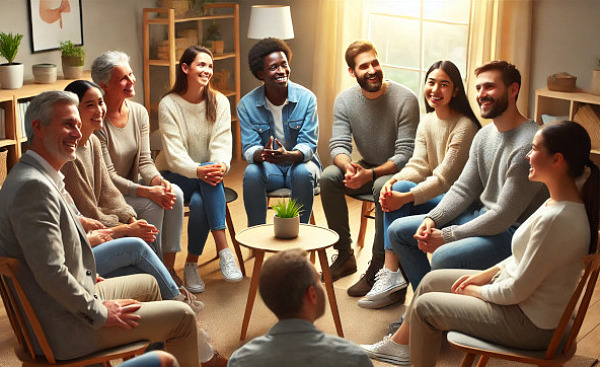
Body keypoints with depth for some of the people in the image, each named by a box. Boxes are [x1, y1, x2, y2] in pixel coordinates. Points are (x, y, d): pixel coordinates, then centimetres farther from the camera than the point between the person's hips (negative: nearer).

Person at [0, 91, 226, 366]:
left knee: (147, 284, 29)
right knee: (182, 316, -5)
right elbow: (51, 274, -30)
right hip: (64, 330, -11)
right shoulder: (33, 186, -27)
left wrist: (87, 277, 13)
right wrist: (99, 313, -18)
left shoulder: (34, 176, 7)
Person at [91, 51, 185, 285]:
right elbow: (108, 177, -20)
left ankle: (168, 267, -14)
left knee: (175, 193, -19)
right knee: (152, 205, -28)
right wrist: (147, 191, -30)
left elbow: (144, 160, 0)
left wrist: (158, 180, -22)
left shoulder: (139, 112, 2)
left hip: (130, 186, 6)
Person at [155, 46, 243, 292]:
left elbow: (221, 142, -8)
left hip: (207, 171, 3)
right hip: (174, 175, -2)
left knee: (200, 202, -33)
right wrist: (198, 170, -37)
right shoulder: (168, 105, -7)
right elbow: (174, 152, -17)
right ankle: (223, 250, -32)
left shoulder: (219, 102, 3)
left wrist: (221, 166, -32)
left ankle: (192, 263, -25)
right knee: (203, 186, -35)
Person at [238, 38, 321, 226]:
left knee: (303, 173, -34)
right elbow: (249, 148, -10)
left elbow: (308, 145, -13)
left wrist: (289, 156, -37)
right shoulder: (246, 104, -6)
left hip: (300, 161, -1)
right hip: (268, 167, 1)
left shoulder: (306, 98, -10)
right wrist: (261, 154, -36)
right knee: (251, 172, -31)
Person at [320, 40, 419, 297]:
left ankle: (378, 267, -24)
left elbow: (406, 154, -22)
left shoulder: (405, 99, -19)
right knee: (328, 177, -21)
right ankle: (345, 256, -8)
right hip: (366, 169, 5)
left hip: (398, 171, -5)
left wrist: (370, 174, -36)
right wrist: (348, 167, -33)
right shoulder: (345, 100, -4)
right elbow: (338, 145, -9)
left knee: (383, 186, -37)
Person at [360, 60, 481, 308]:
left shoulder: (465, 127, -15)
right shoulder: (426, 123, 11)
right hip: (434, 195, 7)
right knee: (397, 188, -21)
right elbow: (419, 165, 2)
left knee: (400, 204, -25)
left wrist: (405, 197, -30)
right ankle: (391, 273, -24)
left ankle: (391, 274, -17)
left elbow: (444, 178, -20)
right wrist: (393, 181, -20)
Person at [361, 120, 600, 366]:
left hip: (531, 324, -9)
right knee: (432, 280, 17)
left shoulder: (556, 220, -32)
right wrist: (486, 274, 7)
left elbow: (516, 291, -26)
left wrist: (475, 291, -8)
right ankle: (399, 345, 36)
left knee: (424, 306, -3)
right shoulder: (559, 202, -1)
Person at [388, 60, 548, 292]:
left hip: (513, 232, -9)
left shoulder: (528, 145, -23)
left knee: (444, 257, -34)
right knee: (399, 231, 6)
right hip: (481, 216, 10)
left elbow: (503, 217, -24)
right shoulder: (484, 135, 7)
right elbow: (463, 189, 10)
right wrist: (432, 219, -8)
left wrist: (447, 236, -18)